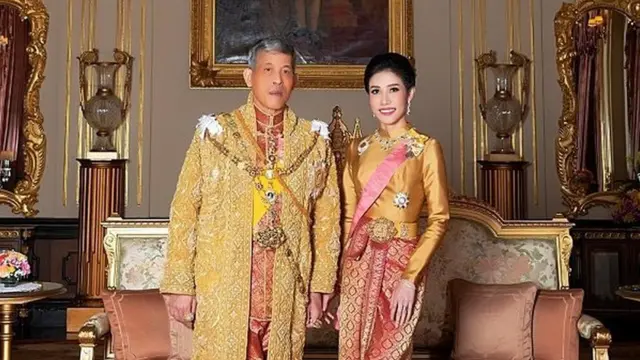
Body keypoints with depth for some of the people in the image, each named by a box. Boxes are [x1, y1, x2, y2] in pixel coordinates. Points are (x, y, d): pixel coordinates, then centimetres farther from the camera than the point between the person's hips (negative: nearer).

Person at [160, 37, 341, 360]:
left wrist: (320, 287, 2)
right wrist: (179, 284, -4)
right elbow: (185, 211, -1)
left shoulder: (314, 141, 5)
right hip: (223, 285, -1)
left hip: (287, 290, 2)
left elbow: (327, 219, 6)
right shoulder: (214, 133, 0)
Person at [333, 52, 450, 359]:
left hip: (401, 264, -4)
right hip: (357, 265, 5)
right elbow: (348, 216, 11)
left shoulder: (426, 148, -6)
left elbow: (439, 218, -9)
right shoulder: (358, 149, 8)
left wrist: (410, 278, -16)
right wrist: (335, 276, 9)